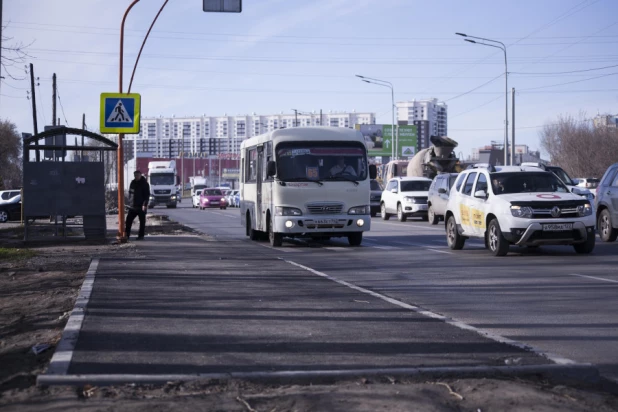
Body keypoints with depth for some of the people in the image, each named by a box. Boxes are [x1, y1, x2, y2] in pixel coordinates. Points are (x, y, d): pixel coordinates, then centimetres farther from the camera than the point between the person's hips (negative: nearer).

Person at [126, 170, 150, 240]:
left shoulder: (144, 184, -6)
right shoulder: (133, 182, 11)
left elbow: (147, 195, -10)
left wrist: (145, 204, -19)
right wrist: (130, 202, 11)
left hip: (141, 207, -5)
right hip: (132, 206, 5)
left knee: (142, 221, 1)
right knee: (128, 220, 0)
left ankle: (141, 235, 7)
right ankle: (126, 235, 5)